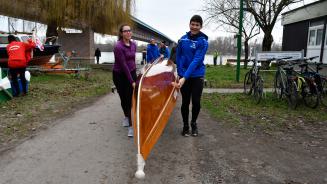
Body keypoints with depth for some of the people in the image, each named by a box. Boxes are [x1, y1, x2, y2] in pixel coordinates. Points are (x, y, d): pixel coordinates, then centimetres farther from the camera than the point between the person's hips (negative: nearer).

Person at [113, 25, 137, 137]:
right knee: (124, 99, 6)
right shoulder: (118, 47, -19)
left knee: (131, 98, -1)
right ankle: (127, 117, 35)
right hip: (120, 75, -4)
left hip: (131, 73, 4)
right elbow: (123, 65, -22)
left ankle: (131, 125, 7)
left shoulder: (133, 44, 2)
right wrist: (132, 81, -22)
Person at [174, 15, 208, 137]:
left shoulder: (203, 41, -10)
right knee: (185, 102, 7)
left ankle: (193, 123, 29)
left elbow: (196, 61, -20)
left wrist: (185, 77, -28)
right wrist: (180, 74, 4)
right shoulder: (183, 39, 2)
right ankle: (185, 125, 25)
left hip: (197, 76, -2)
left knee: (196, 102, 2)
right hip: (183, 76, 2)